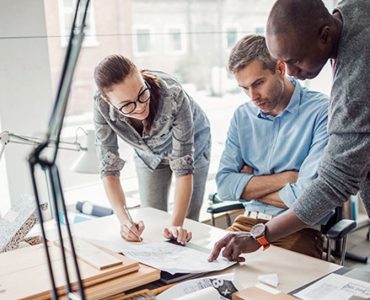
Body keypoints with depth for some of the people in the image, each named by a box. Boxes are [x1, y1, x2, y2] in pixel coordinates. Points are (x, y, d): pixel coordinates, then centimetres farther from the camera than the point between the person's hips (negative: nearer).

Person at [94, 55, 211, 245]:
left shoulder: (173, 96, -40)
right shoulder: (102, 106, -32)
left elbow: (183, 167, -36)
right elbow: (109, 167, -27)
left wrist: (177, 225, -43)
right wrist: (125, 220, -39)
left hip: (190, 145, -2)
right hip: (148, 153, 2)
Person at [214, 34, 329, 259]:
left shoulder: (321, 111, -10)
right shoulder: (242, 116, 8)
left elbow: (309, 194, -18)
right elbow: (224, 185, 1)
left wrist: (250, 186, -3)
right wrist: (284, 178, -10)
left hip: (300, 229, -4)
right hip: (248, 222, 5)